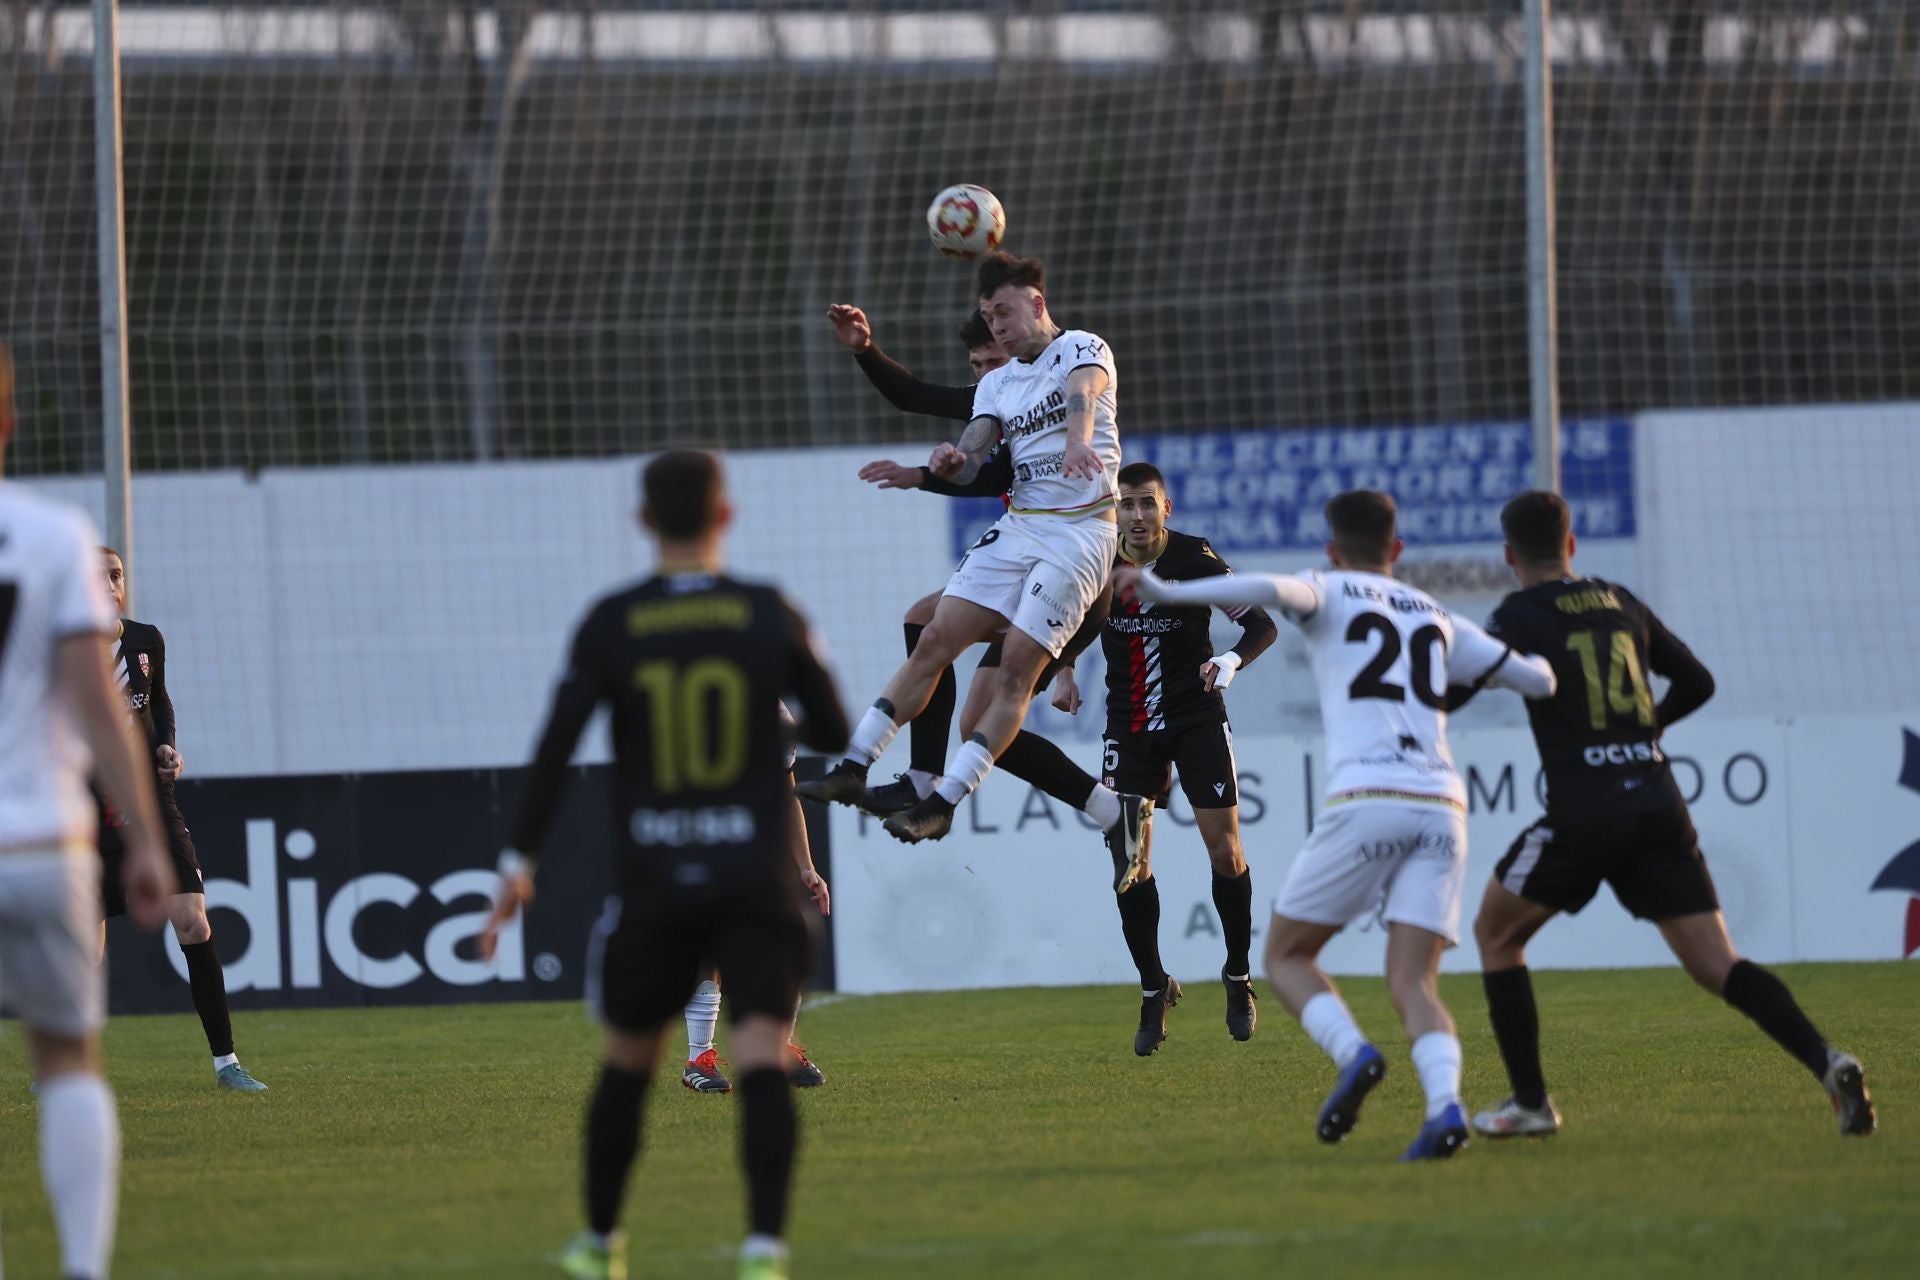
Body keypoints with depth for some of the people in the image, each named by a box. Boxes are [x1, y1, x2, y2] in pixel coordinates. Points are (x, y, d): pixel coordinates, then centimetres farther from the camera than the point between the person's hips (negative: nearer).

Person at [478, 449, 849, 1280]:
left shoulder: (610, 626, -2)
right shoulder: (770, 616, -1)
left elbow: (556, 744, -6)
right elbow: (833, 735, 7)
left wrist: (520, 861, 0)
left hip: (653, 883, 1)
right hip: (757, 881, -1)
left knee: (628, 1062, 18)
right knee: (763, 1061, -9)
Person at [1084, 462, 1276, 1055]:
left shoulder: (1195, 560, -15)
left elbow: (1262, 623, -13)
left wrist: (1232, 659, -31)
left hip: (1197, 718, -2)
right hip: (1129, 726, 2)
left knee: (1225, 853, -6)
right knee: (1129, 862, -3)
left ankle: (1239, 977, 13)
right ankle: (1154, 989, 12)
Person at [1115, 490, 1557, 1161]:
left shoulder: (1330, 594, 12)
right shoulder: (1438, 619, 25)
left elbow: (1271, 590, -11)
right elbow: (1538, 681, 28)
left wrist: (1163, 591, -11)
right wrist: (1538, 658, 52)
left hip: (1366, 802, -4)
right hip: (1442, 807, 4)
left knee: (1285, 956, 12)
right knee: (1412, 984, 0)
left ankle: (1352, 1054, -16)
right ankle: (1445, 1105, -29)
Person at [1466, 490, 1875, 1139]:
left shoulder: (1521, 614, 1)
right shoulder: (1620, 603, 18)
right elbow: (1697, 682, 23)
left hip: (1584, 812, -5)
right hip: (1659, 805, 5)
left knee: (1495, 934, 18)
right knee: (1717, 967, 1)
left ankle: (1530, 1102, 15)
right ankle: (1825, 1061, -22)